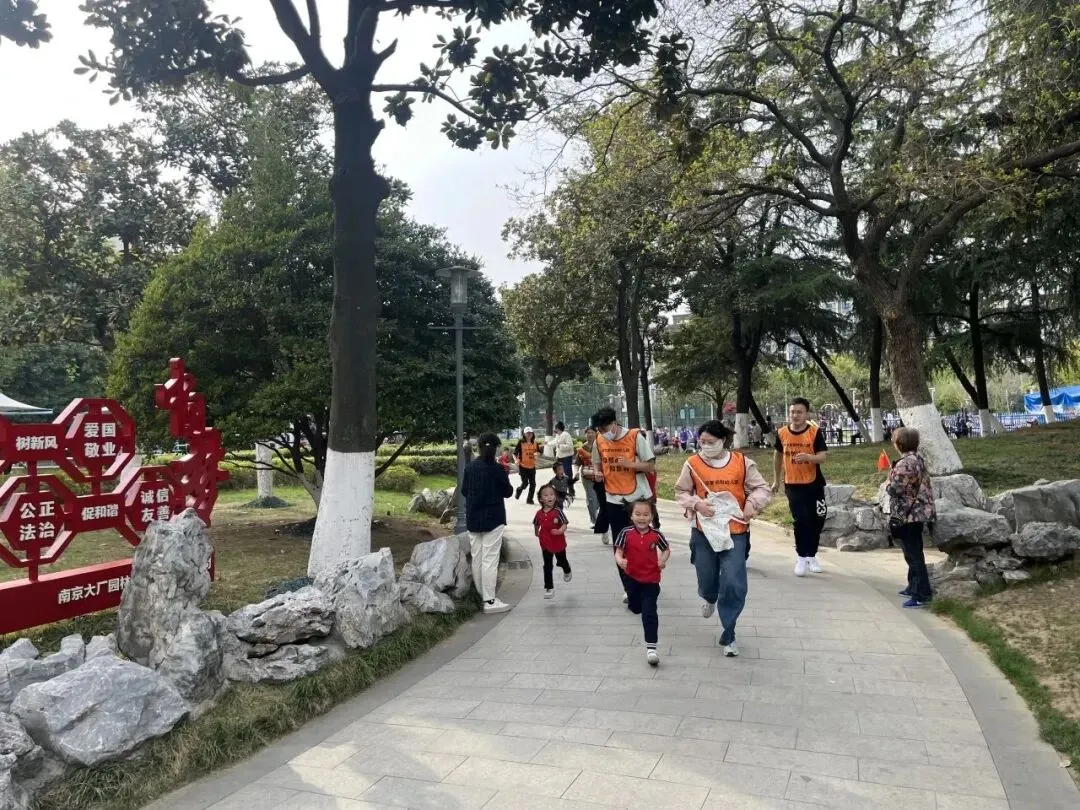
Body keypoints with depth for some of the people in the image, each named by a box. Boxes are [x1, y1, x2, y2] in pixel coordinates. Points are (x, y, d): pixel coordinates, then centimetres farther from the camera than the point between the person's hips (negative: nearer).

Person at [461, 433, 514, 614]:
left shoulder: (470, 467, 2)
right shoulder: (497, 468, -13)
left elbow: (464, 490, 10)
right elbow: (507, 492, -4)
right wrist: (505, 477, 10)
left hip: (473, 519, 5)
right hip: (493, 518, -5)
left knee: (477, 558, 12)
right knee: (490, 559, -4)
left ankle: (482, 595, 21)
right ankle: (490, 601, -3)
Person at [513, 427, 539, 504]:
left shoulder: (535, 443, 5)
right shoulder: (521, 443, -6)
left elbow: (538, 452, 15)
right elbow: (515, 453, -5)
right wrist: (516, 460, -22)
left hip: (532, 466, 4)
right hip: (523, 466, -4)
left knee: (533, 484, 3)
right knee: (525, 483, -7)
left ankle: (529, 499, 18)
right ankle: (519, 490, 27)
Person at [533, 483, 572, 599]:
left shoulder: (558, 511, -17)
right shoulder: (539, 513, -6)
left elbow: (564, 524, -21)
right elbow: (536, 525, 13)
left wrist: (560, 531, -37)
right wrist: (537, 533, 13)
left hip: (558, 542, -2)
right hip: (545, 544, 2)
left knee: (562, 561, 23)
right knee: (547, 566, 4)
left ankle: (567, 572, 56)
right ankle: (549, 588, 11)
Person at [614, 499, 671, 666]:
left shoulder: (656, 535, -13)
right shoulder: (626, 533, -14)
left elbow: (666, 549, 3)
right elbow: (618, 551, -12)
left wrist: (663, 560, -16)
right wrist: (620, 561, -34)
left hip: (651, 579, -2)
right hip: (632, 577, 2)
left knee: (649, 612, -9)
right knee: (636, 608, 23)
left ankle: (651, 647, -8)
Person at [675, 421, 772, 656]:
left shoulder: (742, 462, -5)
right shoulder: (693, 463, -4)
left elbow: (763, 489, 2)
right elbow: (680, 492, 4)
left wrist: (753, 502, -17)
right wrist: (696, 504, -15)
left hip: (735, 532, -1)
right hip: (703, 532, 1)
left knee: (734, 584, -5)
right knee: (707, 578, 12)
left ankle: (728, 634, 14)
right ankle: (709, 598, 53)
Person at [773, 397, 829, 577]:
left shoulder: (815, 432, -9)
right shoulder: (782, 433, -3)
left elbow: (823, 456, -14)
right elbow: (777, 455, 12)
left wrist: (808, 457, -35)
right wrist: (776, 480, 15)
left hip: (814, 484, 0)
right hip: (793, 485, 0)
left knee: (817, 520, 8)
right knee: (801, 521, -6)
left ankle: (811, 555, 28)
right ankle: (801, 557, 9)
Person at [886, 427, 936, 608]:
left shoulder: (905, 463, -21)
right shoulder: (918, 458, 11)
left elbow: (896, 489, -23)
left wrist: (888, 484, -3)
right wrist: (894, 475, 14)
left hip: (908, 514, -10)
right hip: (918, 512, 10)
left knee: (913, 554, -5)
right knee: (914, 553, 19)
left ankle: (921, 595, -1)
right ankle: (914, 587, 30)